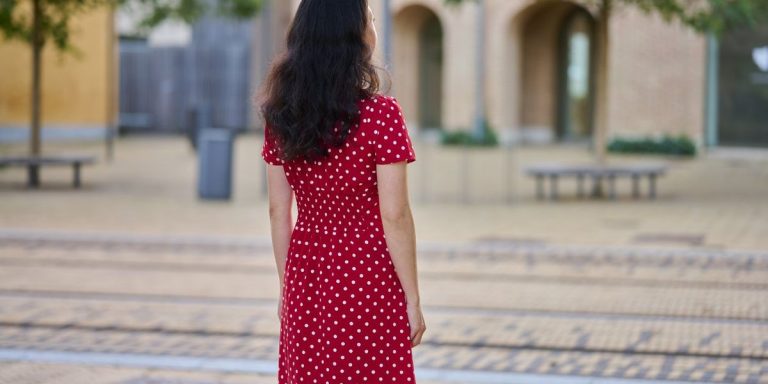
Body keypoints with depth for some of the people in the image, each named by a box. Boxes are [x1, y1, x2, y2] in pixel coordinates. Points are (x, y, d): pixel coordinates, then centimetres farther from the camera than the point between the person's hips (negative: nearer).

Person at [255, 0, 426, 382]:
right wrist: (413, 299, -7)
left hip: (307, 281, 5)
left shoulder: (281, 116, -1)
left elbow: (278, 211, 5)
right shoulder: (381, 114, -16)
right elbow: (394, 216, -15)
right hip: (367, 279, -5)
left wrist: (286, 286, 15)